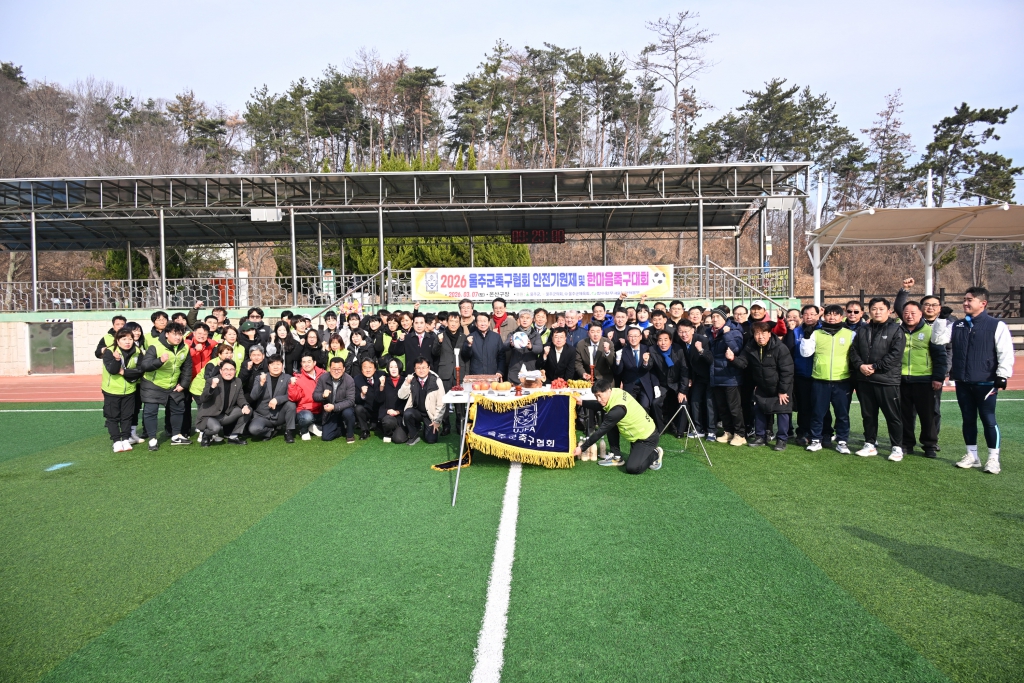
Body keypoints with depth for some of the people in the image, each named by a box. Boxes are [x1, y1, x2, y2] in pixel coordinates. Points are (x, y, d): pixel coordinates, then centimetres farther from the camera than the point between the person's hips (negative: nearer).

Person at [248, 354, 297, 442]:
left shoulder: (287, 378, 0)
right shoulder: (260, 377, 1)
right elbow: (253, 397, -9)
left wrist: (277, 399, -28)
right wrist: (261, 383, -24)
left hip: (279, 416, 0)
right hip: (262, 415, 0)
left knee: (291, 404, -28)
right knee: (254, 429, -30)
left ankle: (289, 432, -9)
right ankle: (271, 431, 5)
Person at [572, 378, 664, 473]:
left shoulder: (618, 409, -32)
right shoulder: (616, 392, -9)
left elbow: (601, 431, -26)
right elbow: (600, 406, 13)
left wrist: (582, 448, -19)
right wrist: (582, 402, 4)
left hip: (648, 438, -9)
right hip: (638, 433, 9)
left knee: (632, 468, -20)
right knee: (608, 423, 0)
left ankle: (655, 454, 6)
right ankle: (616, 457, 9)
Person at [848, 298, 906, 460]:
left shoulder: (896, 330, -2)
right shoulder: (863, 331, 15)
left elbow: (895, 354, -12)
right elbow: (854, 351, 10)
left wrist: (874, 367, -15)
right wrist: (860, 365, -9)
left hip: (887, 380, -5)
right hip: (864, 380, 5)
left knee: (892, 415, 1)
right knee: (868, 415, 11)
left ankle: (897, 447, 11)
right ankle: (870, 444, 22)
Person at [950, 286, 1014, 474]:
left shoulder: (997, 326, -7)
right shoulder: (957, 326, 10)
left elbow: (1006, 353, -10)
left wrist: (1002, 376, -15)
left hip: (985, 383, -5)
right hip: (962, 382, 5)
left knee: (988, 419, 1)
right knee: (968, 419, 12)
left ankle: (993, 458, 11)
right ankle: (972, 455, 21)